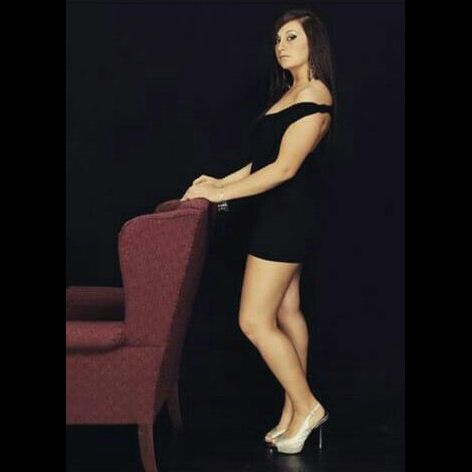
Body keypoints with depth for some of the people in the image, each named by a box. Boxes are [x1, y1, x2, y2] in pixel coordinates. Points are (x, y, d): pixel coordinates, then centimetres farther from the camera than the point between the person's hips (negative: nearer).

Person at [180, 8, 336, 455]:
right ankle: (294, 412, 19)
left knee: (255, 321, -8)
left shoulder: (315, 94, -14)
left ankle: (306, 407, 5)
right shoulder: (290, 93, 17)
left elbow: (285, 167, -20)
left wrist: (221, 194, -17)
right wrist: (222, 181, 10)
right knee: (286, 312, 11)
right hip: (283, 216, 10)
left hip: (287, 216, -10)